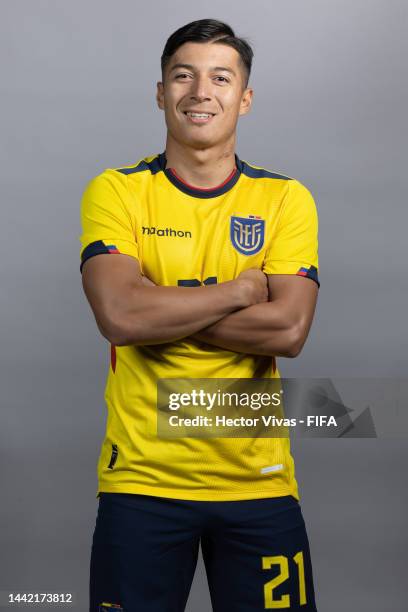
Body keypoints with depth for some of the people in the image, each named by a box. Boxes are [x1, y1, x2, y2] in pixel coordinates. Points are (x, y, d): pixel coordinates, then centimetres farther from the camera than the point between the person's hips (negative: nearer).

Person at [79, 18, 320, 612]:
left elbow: (290, 331, -12)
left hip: (258, 480, 1)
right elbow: (119, 315, -18)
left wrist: (160, 314, -14)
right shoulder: (116, 192, -1)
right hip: (142, 479, -1)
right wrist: (241, 290, -11)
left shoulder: (287, 200, 2)